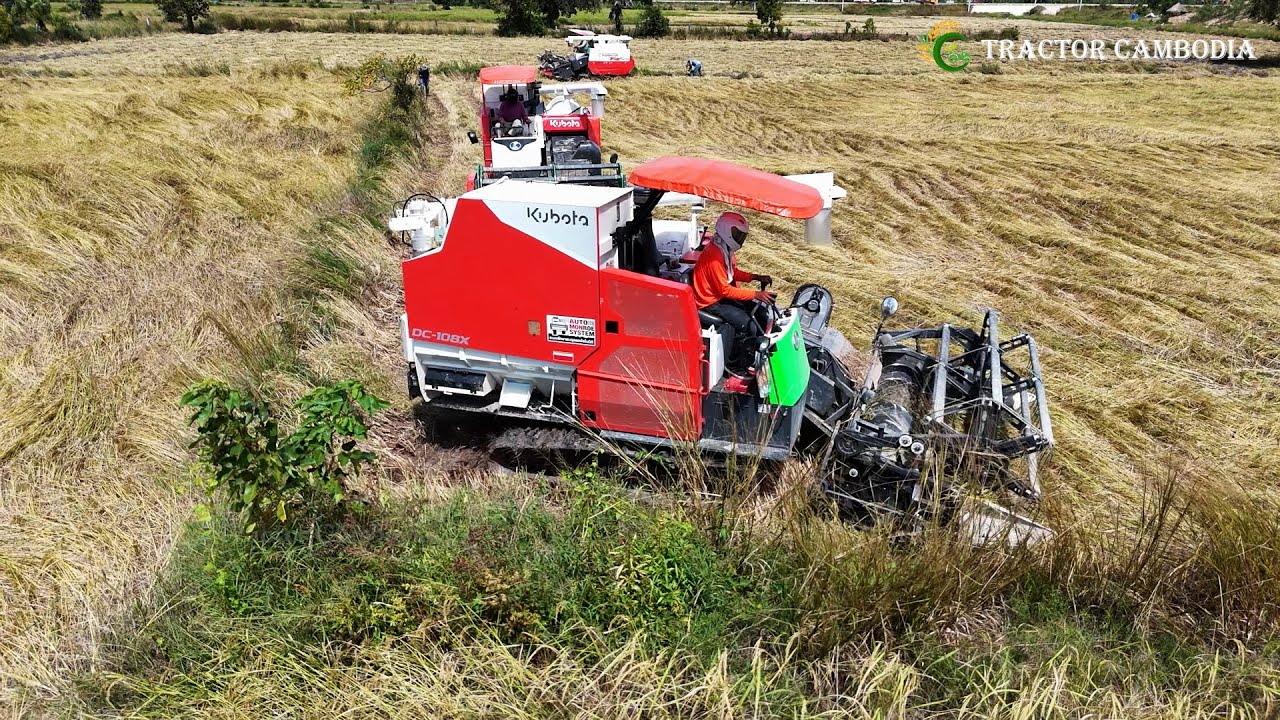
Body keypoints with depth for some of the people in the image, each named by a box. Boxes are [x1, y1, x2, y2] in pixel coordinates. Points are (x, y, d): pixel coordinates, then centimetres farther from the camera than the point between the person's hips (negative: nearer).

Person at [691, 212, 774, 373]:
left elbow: (733, 272, 17)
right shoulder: (714, 255, -27)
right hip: (711, 303, -10)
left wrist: (755, 277, 2)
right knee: (748, 327, -20)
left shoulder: (725, 249, 3)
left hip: (723, 294, 10)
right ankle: (734, 364, -3)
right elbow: (725, 290, -26)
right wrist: (756, 294, -26)